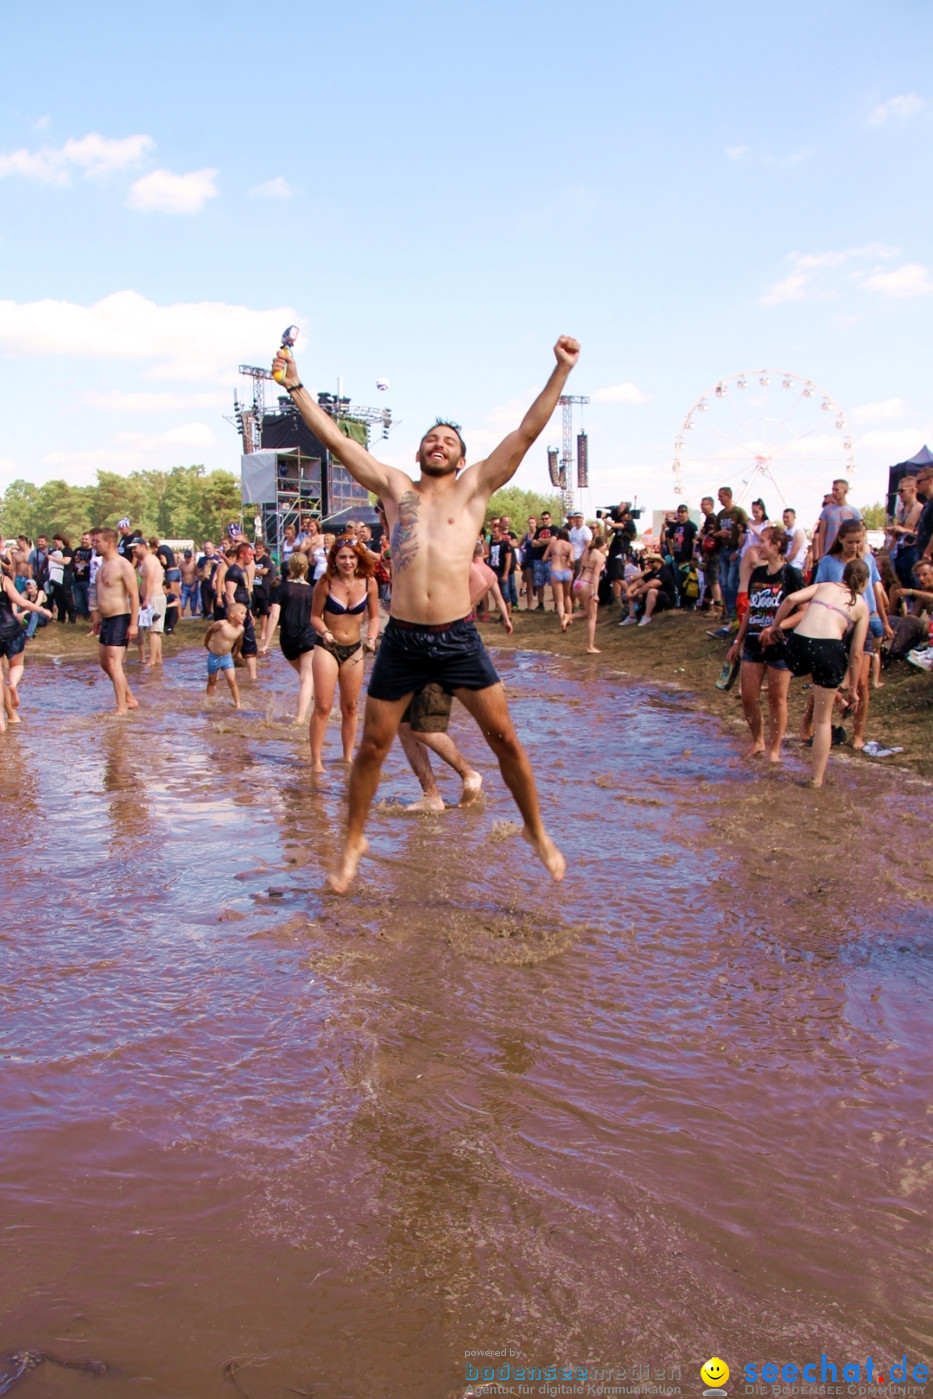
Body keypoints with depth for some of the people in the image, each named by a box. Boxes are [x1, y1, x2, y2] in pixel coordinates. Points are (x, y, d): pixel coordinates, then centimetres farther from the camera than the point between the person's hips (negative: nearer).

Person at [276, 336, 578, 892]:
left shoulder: (475, 487, 9)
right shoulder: (395, 486, 13)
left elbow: (528, 432, 4)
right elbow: (336, 438, 14)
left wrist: (561, 371, -1)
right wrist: (297, 387, 14)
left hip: (459, 639, -1)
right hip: (401, 640, 1)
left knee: (505, 737, 2)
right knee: (372, 746, 8)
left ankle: (537, 831, 20)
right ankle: (354, 842, 26)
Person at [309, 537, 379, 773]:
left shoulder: (369, 583, -6)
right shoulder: (326, 583, -12)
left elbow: (374, 616, 4)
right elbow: (315, 616, -5)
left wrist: (371, 637, -13)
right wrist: (325, 632, -23)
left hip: (354, 650, 3)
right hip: (327, 648, -3)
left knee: (350, 707, 11)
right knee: (323, 706, -7)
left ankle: (348, 757, 23)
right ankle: (316, 760, -1)